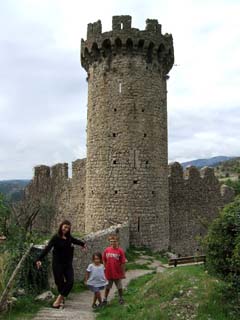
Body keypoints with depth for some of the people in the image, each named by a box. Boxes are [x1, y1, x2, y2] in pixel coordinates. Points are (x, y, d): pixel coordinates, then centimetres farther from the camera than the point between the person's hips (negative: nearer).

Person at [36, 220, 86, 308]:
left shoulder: (69, 238, 3)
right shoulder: (56, 238, -13)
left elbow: (76, 241, 26)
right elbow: (47, 248, -24)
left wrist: (83, 243, 44)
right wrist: (39, 259, -36)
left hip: (68, 264, 5)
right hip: (58, 264, -5)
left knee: (70, 281, -7)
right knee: (60, 282, 3)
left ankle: (58, 299, 3)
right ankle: (61, 299, 26)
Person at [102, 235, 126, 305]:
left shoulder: (120, 251, -13)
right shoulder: (107, 250, -5)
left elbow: (123, 263, -9)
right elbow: (104, 260, 6)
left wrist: (123, 273, -7)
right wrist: (105, 269, 4)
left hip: (117, 273, -1)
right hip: (108, 273, 2)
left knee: (119, 287, 16)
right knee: (107, 287, 16)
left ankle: (121, 298, 36)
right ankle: (105, 299, 31)